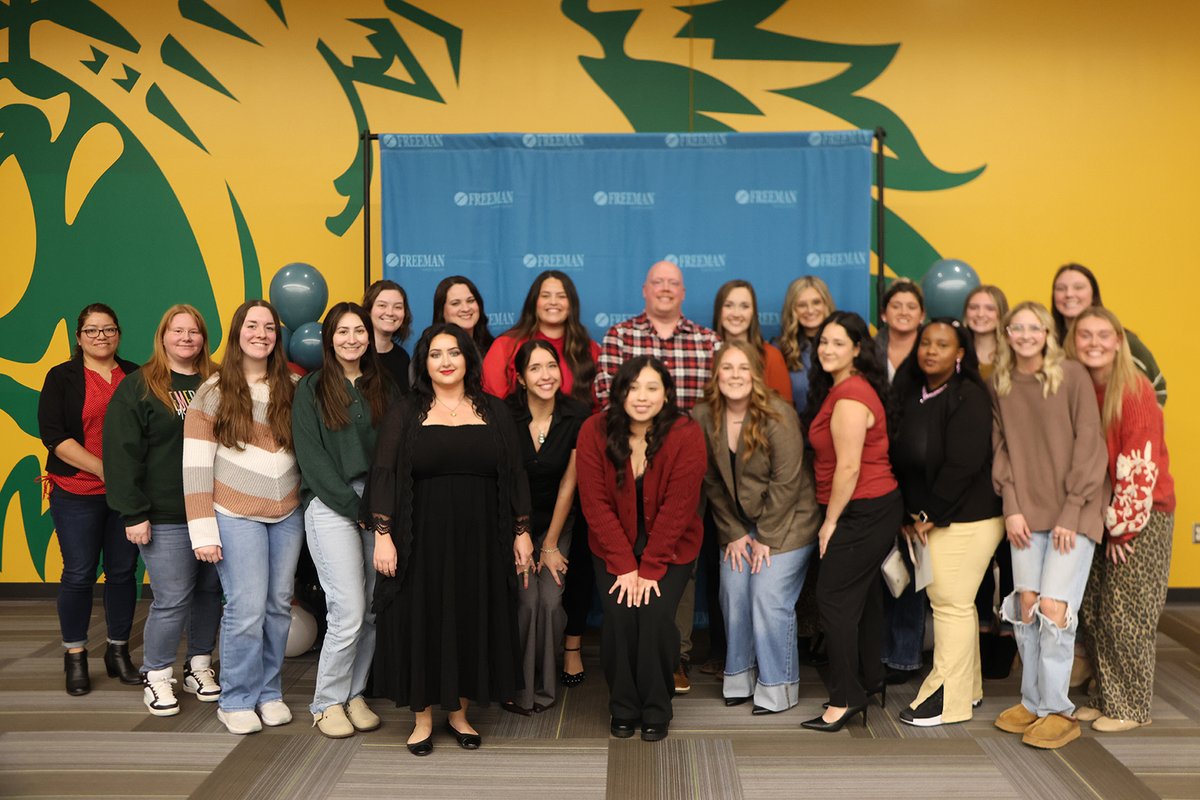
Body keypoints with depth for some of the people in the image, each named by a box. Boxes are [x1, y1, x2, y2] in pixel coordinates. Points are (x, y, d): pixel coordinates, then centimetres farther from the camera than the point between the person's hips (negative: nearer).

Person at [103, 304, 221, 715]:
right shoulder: (138, 386, -3)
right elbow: (122, 453, -7)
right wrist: (134, 514, -11)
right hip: (166, 518, -4)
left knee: (210, 591, 10)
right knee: (172, 599, -3)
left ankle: (199, 666, 28)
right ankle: (156, 676, 17)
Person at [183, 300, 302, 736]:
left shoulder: (291, 389, 7)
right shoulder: (213, 392, -4)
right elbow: (196, 464, -7)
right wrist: (202, 530, -11)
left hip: (287, 516, 4)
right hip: (237, 516, -4)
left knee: (279, 605, 8)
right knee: (247, 609, -6)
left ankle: (270, 693, 23)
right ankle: (236, 701, 11)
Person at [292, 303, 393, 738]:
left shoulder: (382, 387, 13)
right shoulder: (311, 388, 2)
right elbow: (311, 457, -5)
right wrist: (355, 506, -10)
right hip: (331, 506, -4)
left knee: (372, 610, 4)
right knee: (348, 611, -8)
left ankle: (354, 695, 21)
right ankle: (327, 703, 10)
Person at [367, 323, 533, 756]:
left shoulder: (494, 411, 7)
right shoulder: (404, 412, 2)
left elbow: (513, 475, 7)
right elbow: (384, 474, -3)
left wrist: (522, 532, 3)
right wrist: (382, 534, -11)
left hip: (480, 538, 2)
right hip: (421, 538, -2)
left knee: (473, 621, 8)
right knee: (421, 622, 4)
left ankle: (459, 713, 24)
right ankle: (422, 717, 19)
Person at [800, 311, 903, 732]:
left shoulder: (850, 396, -19)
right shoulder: (839, 389, 13)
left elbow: (849, 467, -21)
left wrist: (830, 521, -13)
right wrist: (834, 518, 13)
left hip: (864, 511, -10)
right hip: (875, 508, 10)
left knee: (834, 598, -6)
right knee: (862, 594, 19)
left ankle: (846, 698, 1)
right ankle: (869, 679, 33)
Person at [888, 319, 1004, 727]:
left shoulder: (969, 398, -13)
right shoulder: (910, 395, 9)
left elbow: (963, 465, -19)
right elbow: (901, 458, 9)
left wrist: (929, 515, -14)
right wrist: (910, 514, 3)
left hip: (964, 518, -8)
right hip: (926, 520, 8)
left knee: (952, 603, -2)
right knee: (947, 602, 13)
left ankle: (948, 697, 9)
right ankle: (968, 688, 26)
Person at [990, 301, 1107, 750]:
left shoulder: (1072, 376, -6)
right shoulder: (999, 385, 6)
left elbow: (1089, 447, -7)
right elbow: (1001, 449, 8)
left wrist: (1071, 513, -11)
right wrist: (1012, 507, -2)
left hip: (1072, 511, -4)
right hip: (1027, 512, 4)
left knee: (1054, 606, -9)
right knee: (1025, 603, 2)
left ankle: (1058, 710, 5)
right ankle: (1031, 700, 16)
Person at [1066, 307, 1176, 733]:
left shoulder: (1134, 390, -15)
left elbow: (1140, 466, -17)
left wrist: (1123, 526, -13)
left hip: (1143, 515, -6)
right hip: (1099, 517, 6)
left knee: (1126, 616, -2)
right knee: (1092, 611, 8)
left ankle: (1130, 707, 12)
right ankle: (1103, 697, 21)